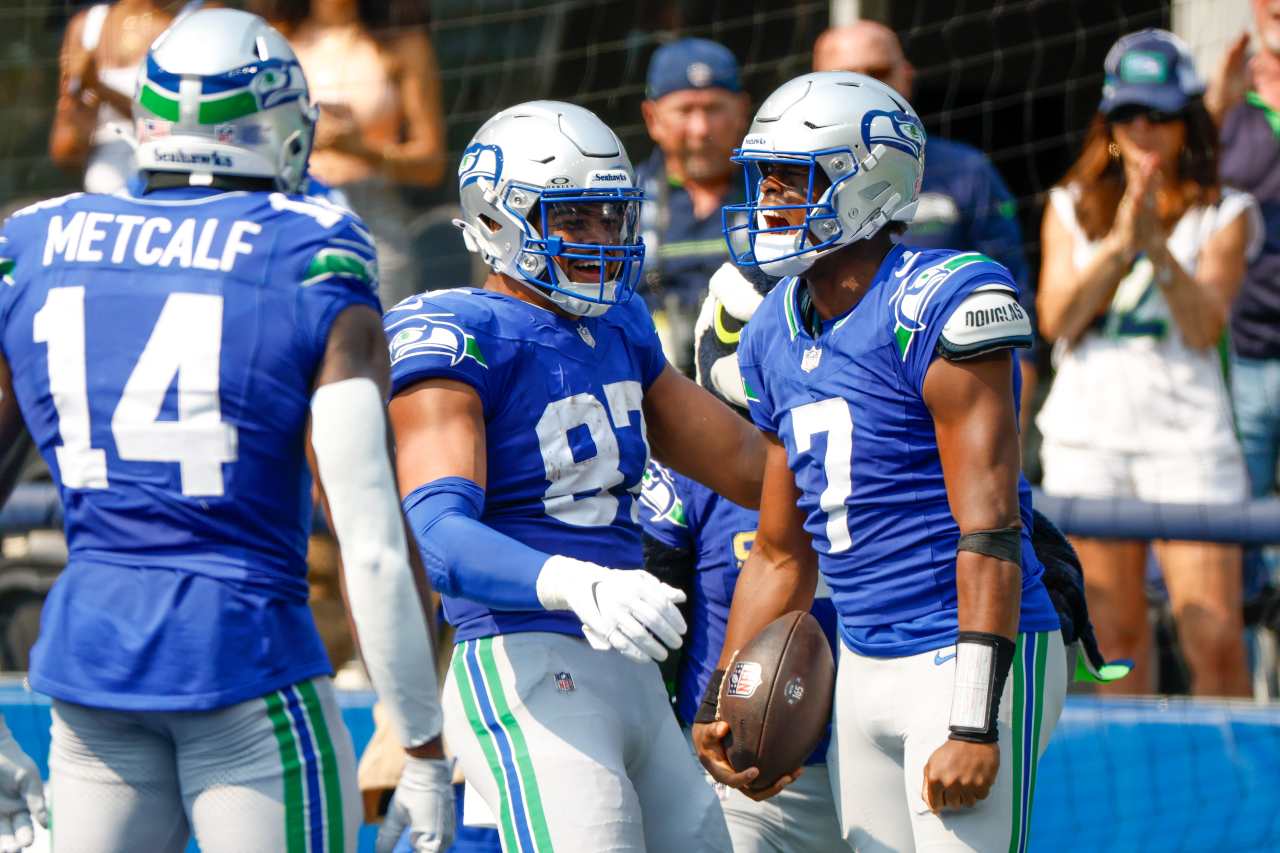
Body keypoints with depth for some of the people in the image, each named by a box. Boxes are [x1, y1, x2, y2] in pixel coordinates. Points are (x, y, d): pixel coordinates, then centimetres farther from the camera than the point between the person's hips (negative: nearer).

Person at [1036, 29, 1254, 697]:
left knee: (1215, 639, -10)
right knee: (1116, 634, 3)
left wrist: (1156, 245, -19)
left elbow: (1205, 328, -7)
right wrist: (1119, 243, -12)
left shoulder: (1222, 215, 4)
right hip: (1088, 434, 2)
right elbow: (1057, 321, -1)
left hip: (1188, 435, -2)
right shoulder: (1073, 207, 11)